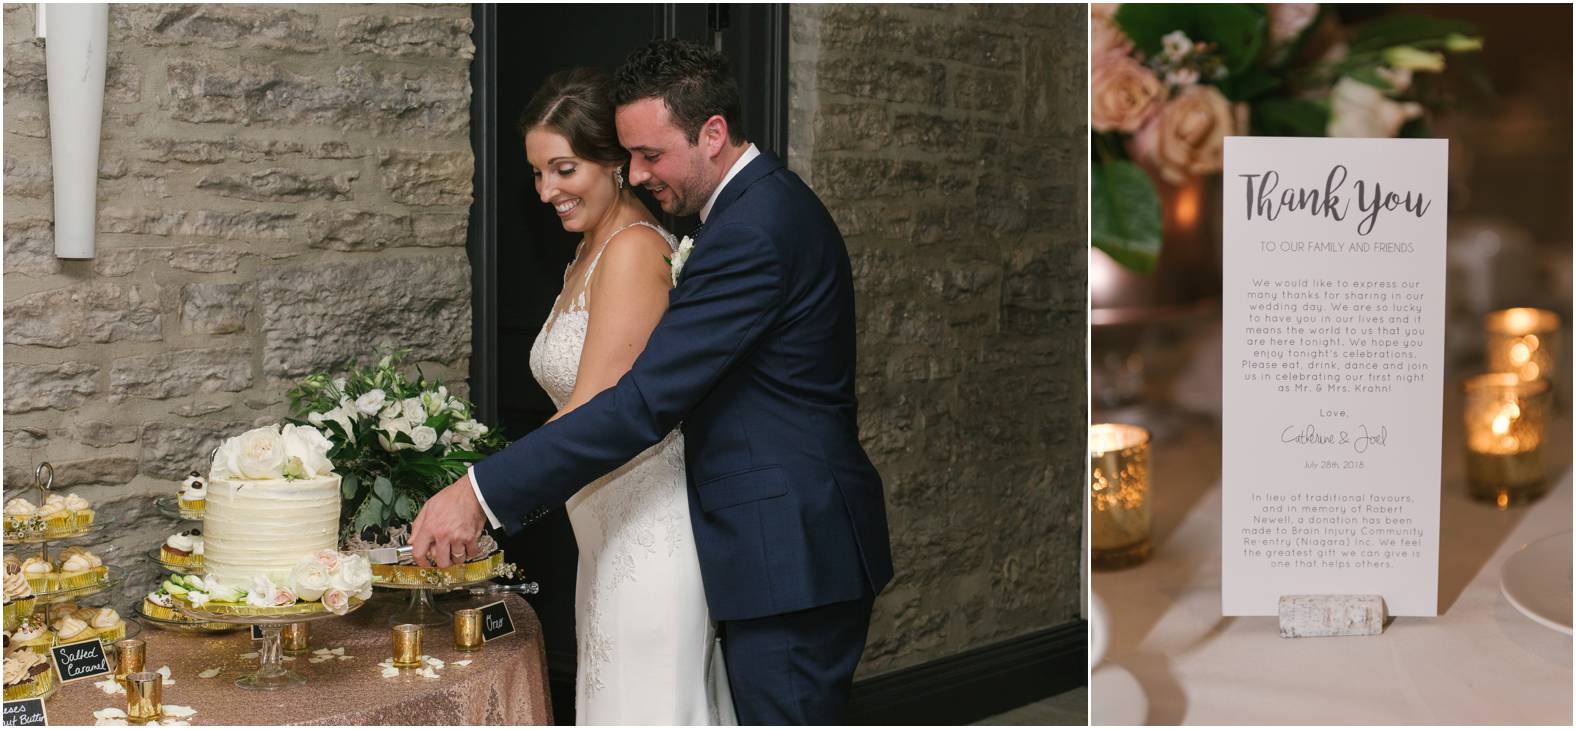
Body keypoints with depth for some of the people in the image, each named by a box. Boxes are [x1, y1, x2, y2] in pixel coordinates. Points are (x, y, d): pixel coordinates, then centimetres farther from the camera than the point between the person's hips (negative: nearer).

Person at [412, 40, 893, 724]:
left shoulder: (753, 230, -21)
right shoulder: (771, 204, 13)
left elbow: (648, 399, -26)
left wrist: (481, 492, -25)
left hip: (789, 559, -10)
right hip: (804, 546, 10)